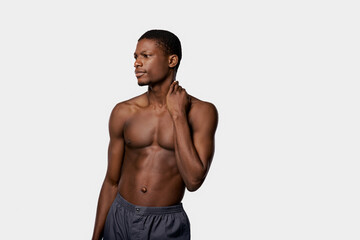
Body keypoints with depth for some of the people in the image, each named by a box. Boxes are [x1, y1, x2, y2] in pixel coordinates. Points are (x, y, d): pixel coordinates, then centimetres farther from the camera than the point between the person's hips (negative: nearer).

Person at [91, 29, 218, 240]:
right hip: (119, 220, 2)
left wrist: (178, 115, -16)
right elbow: (111, 182, 5)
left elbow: (193, 181, -18)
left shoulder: (201, 112, -8)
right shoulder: (124, 112, -1)